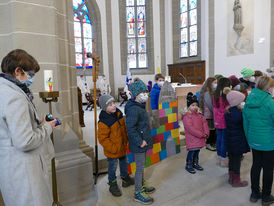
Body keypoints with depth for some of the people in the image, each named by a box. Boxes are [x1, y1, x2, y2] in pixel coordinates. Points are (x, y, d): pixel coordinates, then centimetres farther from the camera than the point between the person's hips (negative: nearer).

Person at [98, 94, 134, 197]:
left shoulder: (118, 113, -3)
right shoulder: (103, 122, -27)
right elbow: (102, 139, -23)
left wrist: (126, 140, 12)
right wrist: (113, 148, -22)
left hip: (122, 147, 7)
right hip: (112, 151, -7)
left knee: (124, 163, 25)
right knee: (113, 167, 12)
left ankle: (125, 178, 49)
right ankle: (113, 185, 34)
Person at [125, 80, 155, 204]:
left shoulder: (140, 106, 10)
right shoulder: (133, 109, -23)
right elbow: (130, 128, -28)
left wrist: (144, 140, 14)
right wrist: (140, 142, -23)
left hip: (143, 143, 10)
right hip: (138, 145, -10)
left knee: (141, 166, 22)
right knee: (140, 168, 3)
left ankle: (141, 186, 40)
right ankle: (138, 194, 18)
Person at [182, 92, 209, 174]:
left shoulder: (199, 115, 10)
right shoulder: (186, 116, -14)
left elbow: (204, 123, 9)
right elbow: (190, 128, -21)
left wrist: (206, 133, -6)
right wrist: (201, 134, -18)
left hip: (200, 138, 7)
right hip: (192, 139, -7)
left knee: (197, 151, 17)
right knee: (191, 152, -1)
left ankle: (195, 164, 34)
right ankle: (188, 166, 15)